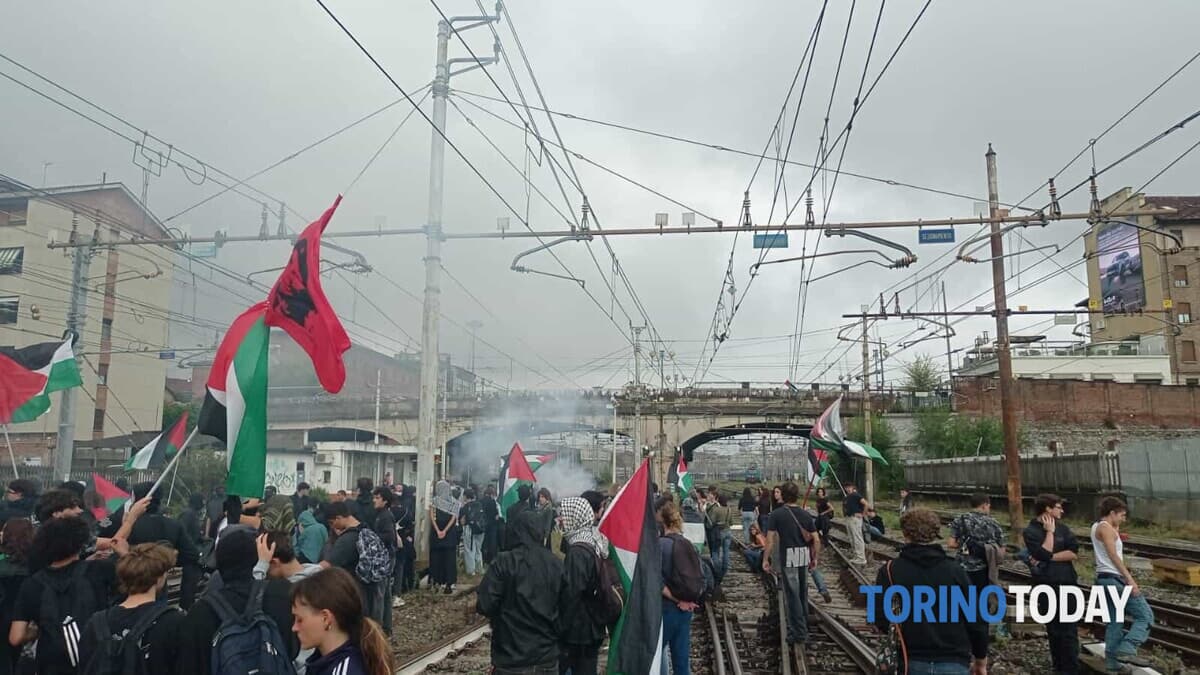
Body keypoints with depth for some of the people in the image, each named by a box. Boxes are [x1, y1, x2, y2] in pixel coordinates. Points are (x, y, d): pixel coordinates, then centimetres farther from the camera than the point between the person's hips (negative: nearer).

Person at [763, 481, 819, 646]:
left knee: (792, 595, -1)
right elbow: (816, 540, 4)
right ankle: (803, 628, 27)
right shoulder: (806, 514, 4)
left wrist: (765, 559, -4)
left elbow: (770, 539, -10)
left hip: (787, 557, -4)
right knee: (803, 594, 16)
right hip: (804, 557, 5)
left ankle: (799, 633, -1)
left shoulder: (776, 514, -7)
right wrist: (815, 558, 16)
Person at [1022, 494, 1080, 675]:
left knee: (1069, 629, -1)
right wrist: (1049, 532, -11)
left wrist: (1050, 557, -13)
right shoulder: (1030, 531, -5)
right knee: (1053, 629, 9)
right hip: (1046, 586, -2)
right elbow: (1044, 553, -18)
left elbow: (1074, 553, -6)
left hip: (1067, 583, 2)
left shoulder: (1062, 528, 6)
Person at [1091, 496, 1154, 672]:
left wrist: (1116, 531, 22)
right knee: (1145, 616, -6)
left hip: (1104, 579, 10)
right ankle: (1126, 650, -17)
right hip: (1114, 579, -10)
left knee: (1115, 622, 14)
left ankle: (1111, 662, 15)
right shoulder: (1105, 528, -11)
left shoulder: (1097, 526, 18)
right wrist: (1130, 578, -22)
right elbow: (1113, 556, -19)